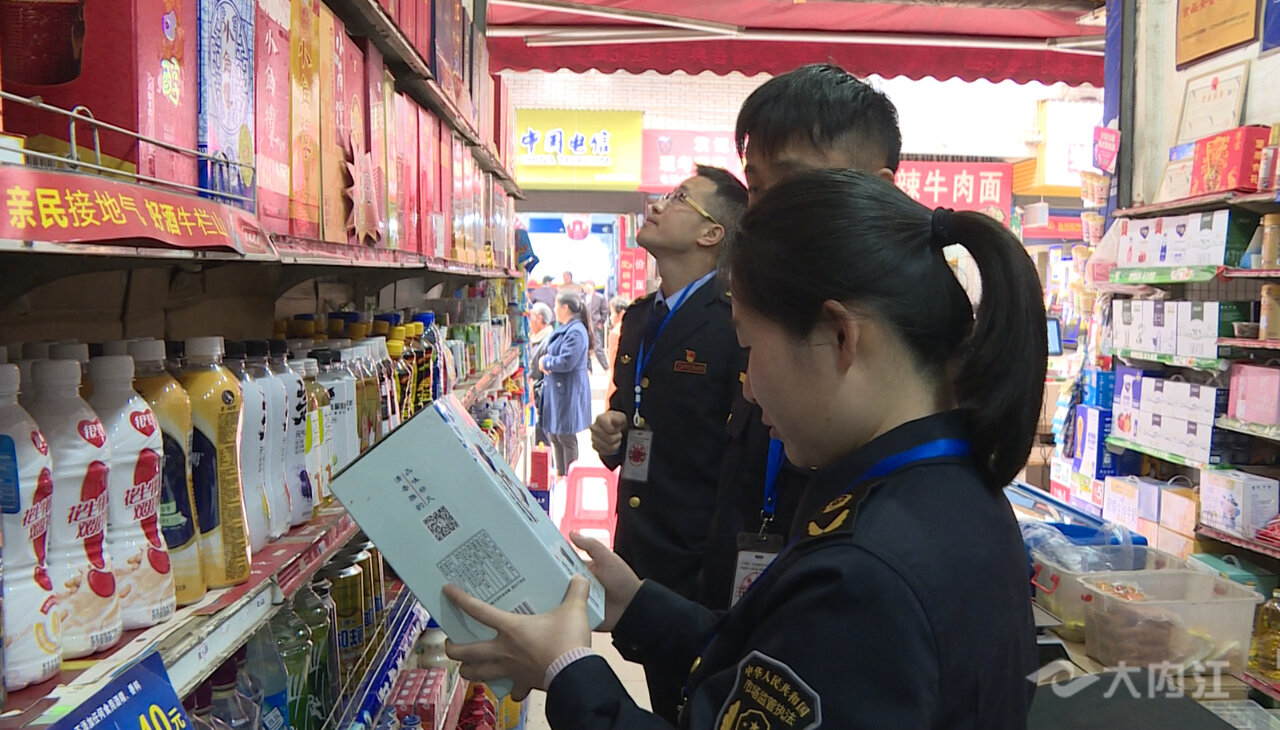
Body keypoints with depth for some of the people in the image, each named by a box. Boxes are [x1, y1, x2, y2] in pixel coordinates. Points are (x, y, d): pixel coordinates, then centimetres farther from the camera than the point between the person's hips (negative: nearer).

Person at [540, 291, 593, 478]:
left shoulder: (576, 331, -19)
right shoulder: (563, 329, 13)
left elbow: (566, 362, -25)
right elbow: (552, 353, 21)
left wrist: (545, 363, -8)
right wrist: (546, 361, -2)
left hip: (567, 392, -10)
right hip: (555, 389, 10)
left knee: (565, 437, -1)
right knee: (554, 435, 17)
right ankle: (560, 474, 29)